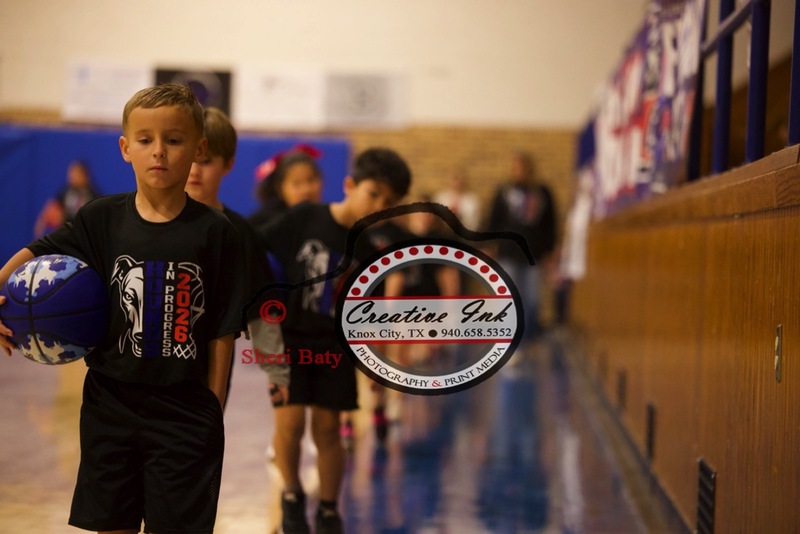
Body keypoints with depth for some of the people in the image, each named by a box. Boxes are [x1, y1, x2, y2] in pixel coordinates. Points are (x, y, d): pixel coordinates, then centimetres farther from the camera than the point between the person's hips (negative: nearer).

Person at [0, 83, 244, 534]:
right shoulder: (102, 219, -1)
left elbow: (222, 329, -5)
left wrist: (213, 409, -5)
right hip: (110, 407, 2)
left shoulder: (214, 232, -7)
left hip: (184, 413, -2)